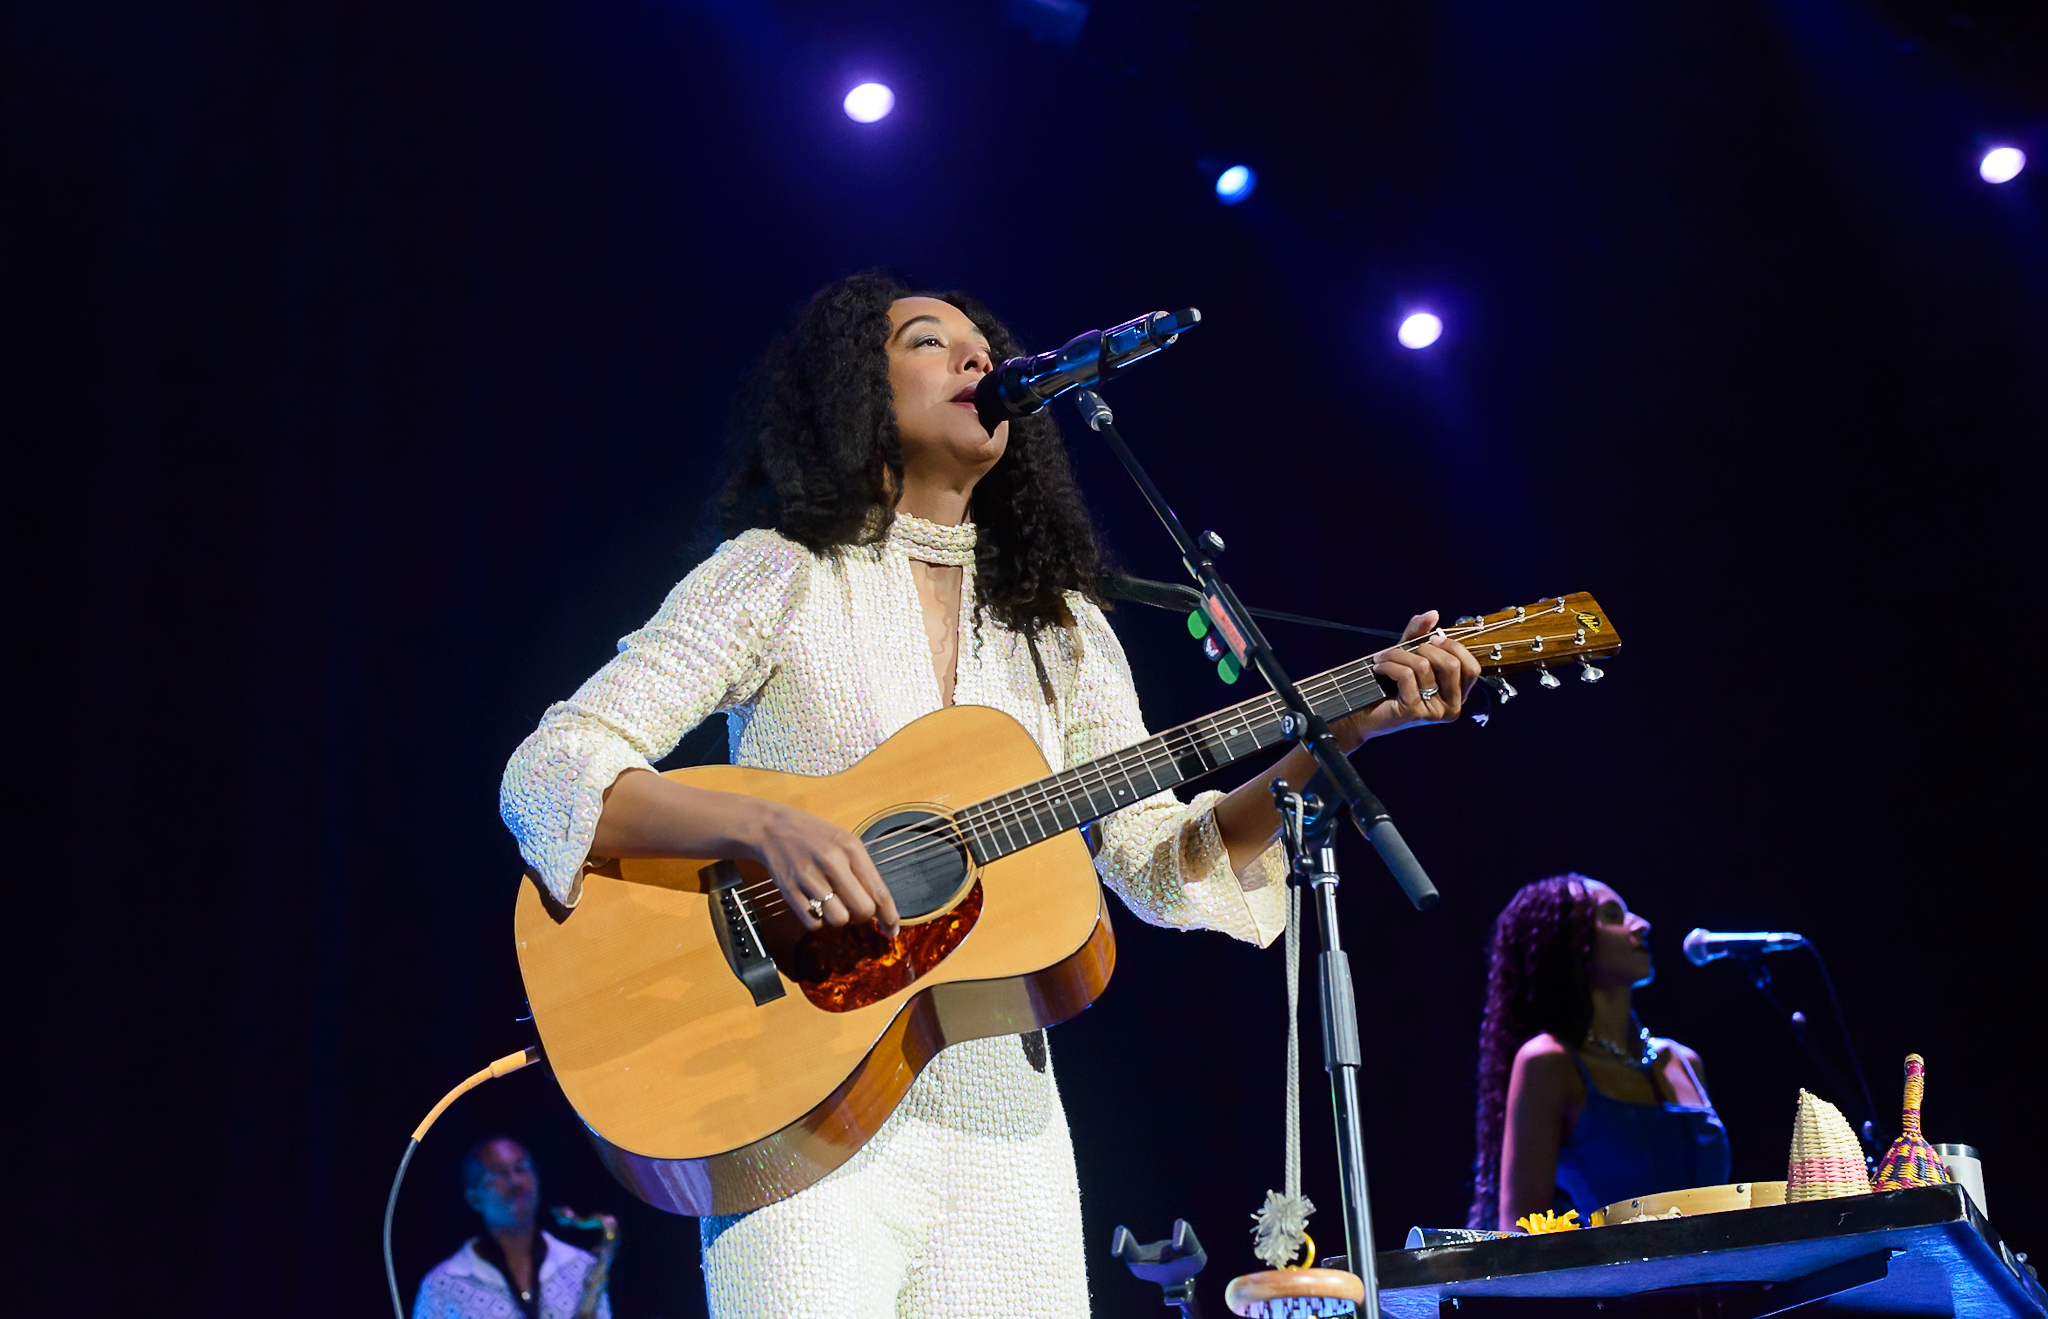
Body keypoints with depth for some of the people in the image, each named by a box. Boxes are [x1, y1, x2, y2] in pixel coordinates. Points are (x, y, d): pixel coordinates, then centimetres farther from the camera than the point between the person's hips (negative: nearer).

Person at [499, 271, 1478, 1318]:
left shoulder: (1061, 629, 14)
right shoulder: (780, 575, -1)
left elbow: (1162, 863, 10)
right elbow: (546, 776, -8)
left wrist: (1338, 733, -2)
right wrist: (763, 827, -24)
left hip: (1002, 1120, 4)